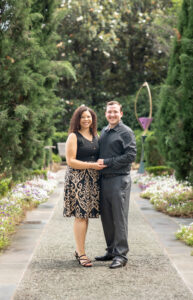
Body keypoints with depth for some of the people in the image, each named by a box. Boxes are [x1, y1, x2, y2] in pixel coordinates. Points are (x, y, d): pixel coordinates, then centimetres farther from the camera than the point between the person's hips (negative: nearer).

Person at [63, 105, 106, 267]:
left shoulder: (95, 136, 16)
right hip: (78, 179, -7)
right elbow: (70, 161, -11)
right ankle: (81, 253, -5)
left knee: (86, 215, 8)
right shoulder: (74, 137, -5)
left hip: (92, 180, 7)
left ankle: (79, 250, 17)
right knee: (80, 215, -9)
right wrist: (92, 165, -15)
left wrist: (102, 163, 7)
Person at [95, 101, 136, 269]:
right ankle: (111, 251, 22)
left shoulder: (126, 132, -5)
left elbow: (131, 156, -14)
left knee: (119, 218, -6)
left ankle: (121, 255, -1)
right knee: (107, 218, 11)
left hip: (119, 180, -7)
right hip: (104, 179, 8)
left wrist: (107, 162, -14)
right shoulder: (103, 132, 17)